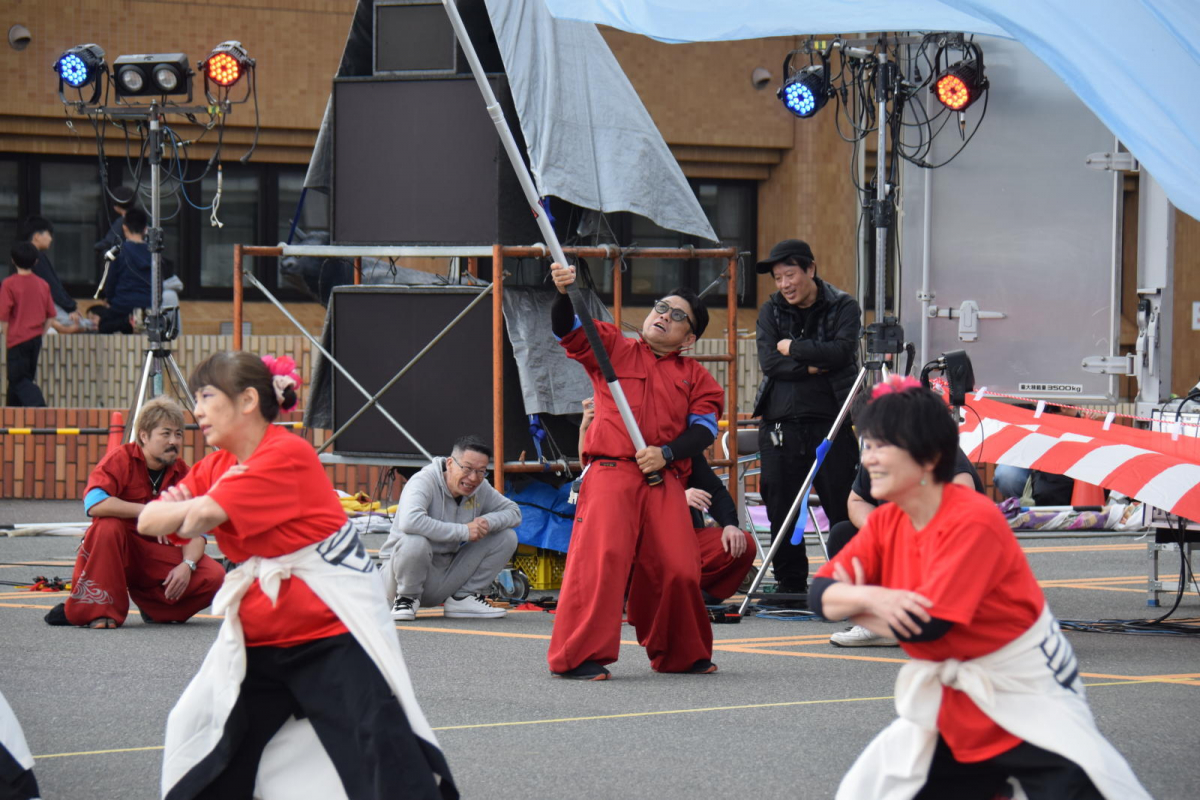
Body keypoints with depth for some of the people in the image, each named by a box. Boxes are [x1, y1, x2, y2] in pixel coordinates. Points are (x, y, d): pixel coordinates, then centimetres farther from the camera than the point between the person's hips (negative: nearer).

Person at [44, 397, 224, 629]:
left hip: (159, 554, 4)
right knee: (108, 526, -36)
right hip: (118, 553, -4)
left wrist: (187, 565, -25)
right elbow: (93, 503, -31)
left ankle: (153, 608, 8)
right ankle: (97, 611, -25)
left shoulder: (183, 474, -1)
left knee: (215, 577, -19)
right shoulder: (121, 459, -13)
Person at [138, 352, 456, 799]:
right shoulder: (215, 468, 8)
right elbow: (148, 522, 0)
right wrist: (188, 508, -18)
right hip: (260, 641, 8)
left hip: (333, 637, -8)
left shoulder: (287, 455, -18)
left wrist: (196, 511, -4)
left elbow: (204, 514, -25)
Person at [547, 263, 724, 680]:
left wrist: (667, 453, -10)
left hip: (665, 482, 3)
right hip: (610, 473, -3)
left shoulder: (695, 376, 16)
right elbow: (568, 331, 0)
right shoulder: (613, 349, 12)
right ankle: (576, 657, -14)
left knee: (678, 567, 0)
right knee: (601, 557, -18)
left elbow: (704, 427, 7)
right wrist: (563, 293, -19)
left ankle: (680, 653, 22)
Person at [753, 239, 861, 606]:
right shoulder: (771, 311, 12)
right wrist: (813, 366, -11)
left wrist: (793, 348, -7)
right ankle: (791, 588, 12)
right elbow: (768, 361, -2)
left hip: (830, 422, -3)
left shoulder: (843, 307, 3)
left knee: (843, 509, -7)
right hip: (780, 423, 3)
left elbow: (841, 352, -14)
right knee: (781, 513, 3)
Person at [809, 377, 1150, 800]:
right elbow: (820, 592, -4)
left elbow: (926, 624, -26)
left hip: (1031, 698, -7)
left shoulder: (973, 521, -22)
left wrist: (850, 602, -10)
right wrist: (870, 597, -25)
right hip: (954, 707, 7)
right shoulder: (886, 522, 2)